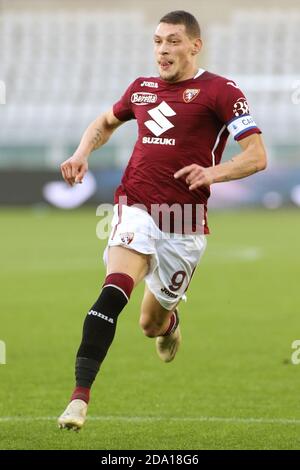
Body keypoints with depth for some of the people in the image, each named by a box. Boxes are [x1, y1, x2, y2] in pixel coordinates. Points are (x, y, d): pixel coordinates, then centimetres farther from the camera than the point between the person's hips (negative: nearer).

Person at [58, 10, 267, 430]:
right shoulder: (142, 88, 12)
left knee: (151, 323, 10)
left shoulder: (220, 91, -4)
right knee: (114, 290, -26)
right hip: (136, 208, 2)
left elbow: (257, 156, -9)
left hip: (184, 226, -2)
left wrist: (213, 173, -26)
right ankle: (80, 396, -31)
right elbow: (106, 122, 33)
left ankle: (169, 321, 51)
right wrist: (83, 152, 13)